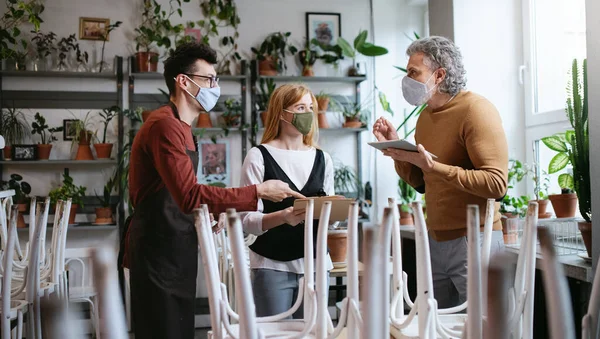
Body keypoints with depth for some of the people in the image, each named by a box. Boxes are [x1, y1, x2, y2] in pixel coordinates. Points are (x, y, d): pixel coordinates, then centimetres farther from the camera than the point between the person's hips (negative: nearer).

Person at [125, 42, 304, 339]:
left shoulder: (179, 126, 17)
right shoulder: (165, 125, -16)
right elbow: (190, 196, -27)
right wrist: (258, 192, -24)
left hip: (175, 251, 10)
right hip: (159, 255, -10)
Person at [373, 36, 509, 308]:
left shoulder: (475, 109, -13)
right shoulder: (426, 116, 11)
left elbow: (496, 184, -22)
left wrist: (433, 166, -27)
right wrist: (396, 148, 2)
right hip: (436, 241, 8)